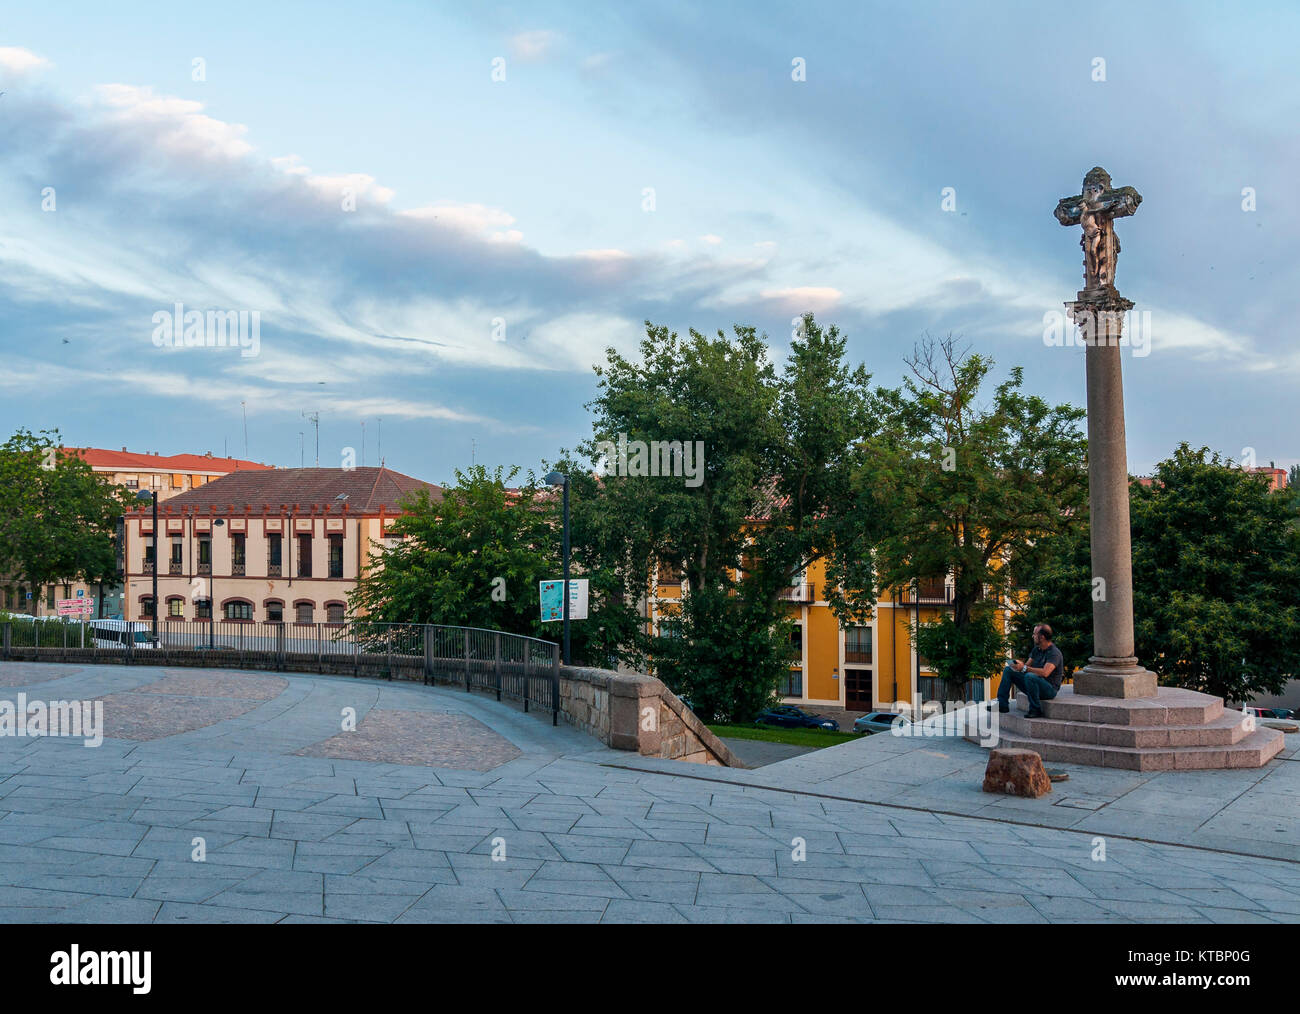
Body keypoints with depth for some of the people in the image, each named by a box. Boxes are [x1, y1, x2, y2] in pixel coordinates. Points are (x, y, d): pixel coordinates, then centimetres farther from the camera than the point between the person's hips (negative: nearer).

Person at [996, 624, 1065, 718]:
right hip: (1034, 683, 9)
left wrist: (1024, 668, -29)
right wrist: (1020, 665, -10)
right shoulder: (1037, 649, 9)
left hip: (1049, 689, -9)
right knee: (1008, 670, 3)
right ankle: (1002, 704, -4)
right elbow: (1028, 665, 13)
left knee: (1030, 676, -38)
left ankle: (1035, 710, -24)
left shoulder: (1054, 653, -19)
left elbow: (1045, 672, -33)